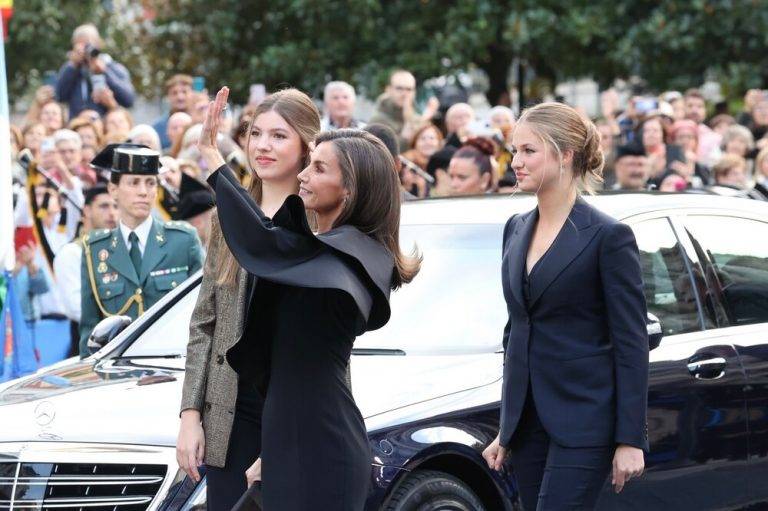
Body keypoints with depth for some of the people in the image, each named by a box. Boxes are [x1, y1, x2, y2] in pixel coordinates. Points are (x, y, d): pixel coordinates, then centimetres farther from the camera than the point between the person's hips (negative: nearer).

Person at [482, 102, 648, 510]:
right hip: (528, 417, 7)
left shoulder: (607, 236, -9)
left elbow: (631, 343, -10)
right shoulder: (517, 230, 13)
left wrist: (630, 440, -14)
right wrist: (506, 429, 18)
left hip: (583, 420, -7)